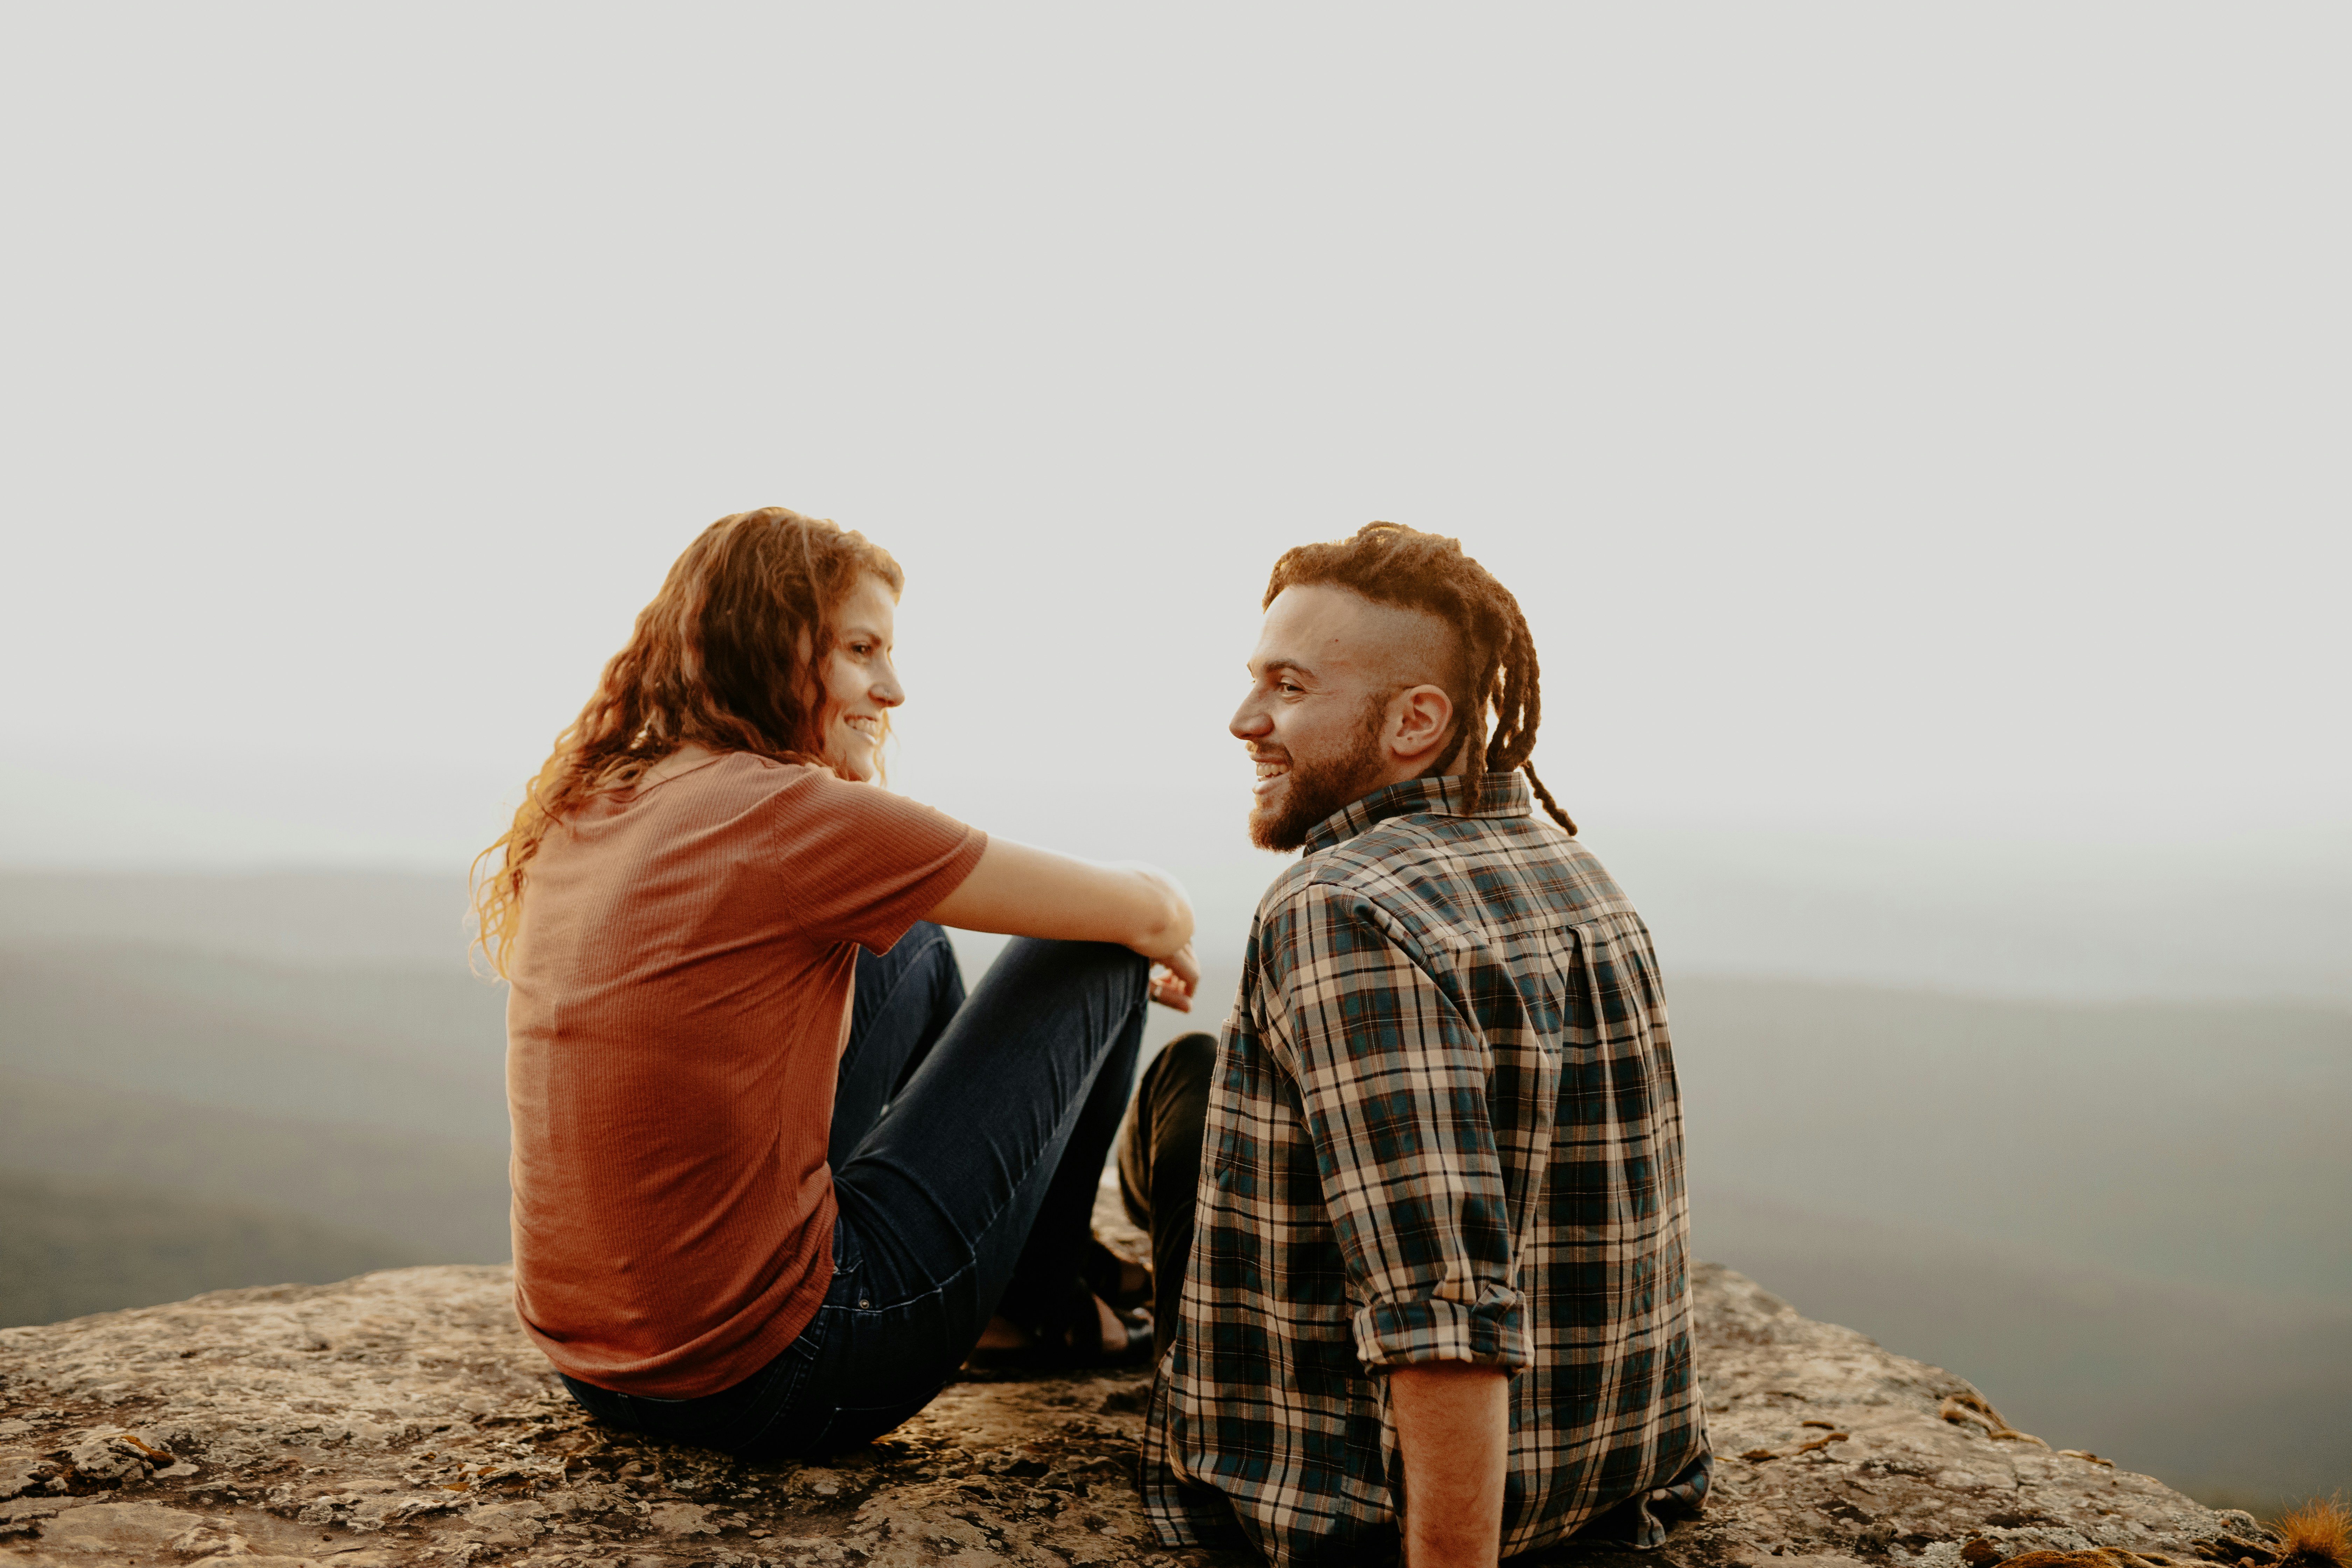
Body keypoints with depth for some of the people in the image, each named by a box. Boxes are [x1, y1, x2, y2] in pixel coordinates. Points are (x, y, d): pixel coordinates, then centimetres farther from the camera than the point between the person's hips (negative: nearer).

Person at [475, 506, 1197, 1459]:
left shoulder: (585, 811, 5)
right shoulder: (787, 811, -19)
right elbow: (1147, 912, -10)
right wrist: (1161, 929, 17)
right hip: (768, 1383, -8)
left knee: (910, 943, 23)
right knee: (1096, 958, 3)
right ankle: (1043, 1310, 26)